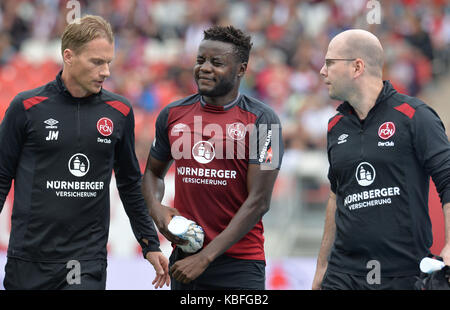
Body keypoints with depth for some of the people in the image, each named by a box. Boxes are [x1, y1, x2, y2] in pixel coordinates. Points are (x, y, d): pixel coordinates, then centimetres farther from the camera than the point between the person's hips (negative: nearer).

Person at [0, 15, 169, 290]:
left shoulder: (120, 112, 5)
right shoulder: (27, 107, -3)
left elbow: (130, 183, 16)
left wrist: (151, 244, 16)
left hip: (89, 261, 1)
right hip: (29, 261, -1)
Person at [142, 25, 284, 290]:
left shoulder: (261, 120, -6)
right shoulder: (173, 115, 8)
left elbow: (259, 201, -10)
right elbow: (154, 171, 23)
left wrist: (205, 257, -14)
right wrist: (156, 209, -1)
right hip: (184, 258, 4)